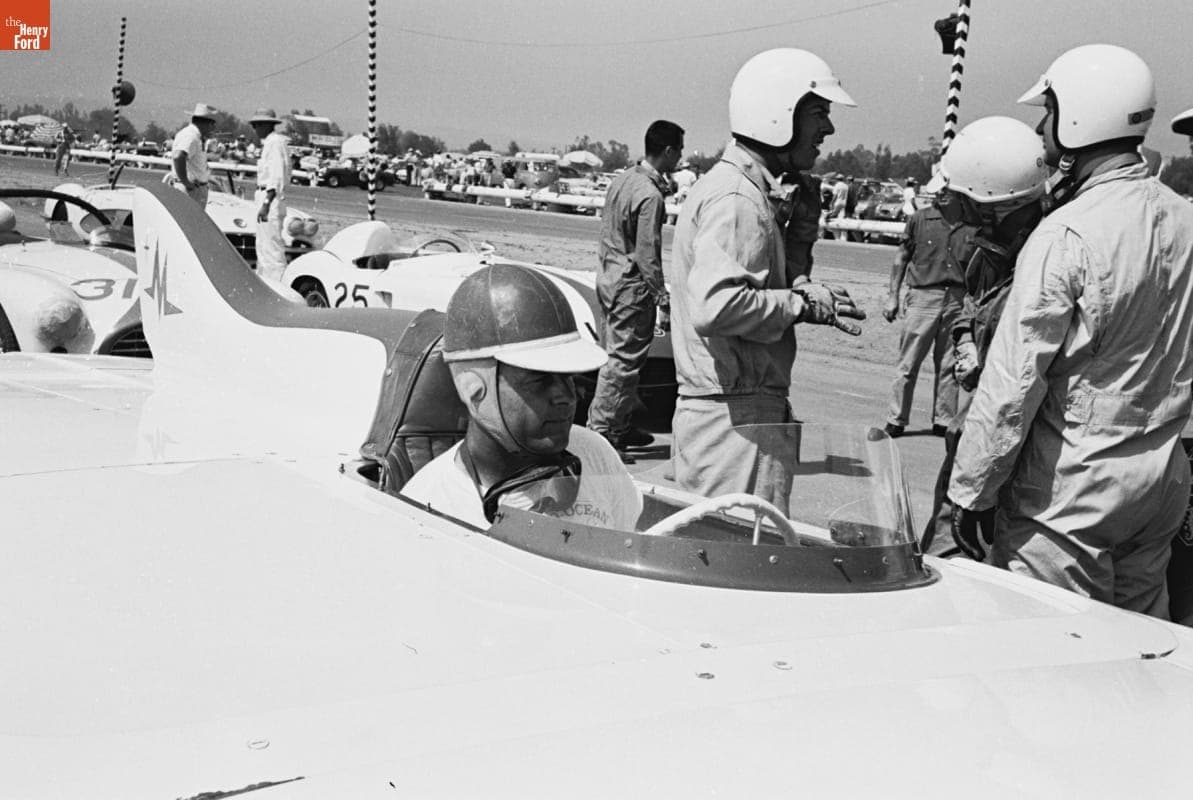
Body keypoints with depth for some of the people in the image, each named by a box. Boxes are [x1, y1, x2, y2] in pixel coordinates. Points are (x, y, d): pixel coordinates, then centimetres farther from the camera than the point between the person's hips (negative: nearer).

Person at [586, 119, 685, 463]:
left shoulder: (623, 179, 7)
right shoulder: (650, 195, -20)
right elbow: (647, 256, -21)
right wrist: (663, 299, -17)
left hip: (608, 275, 10)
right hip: (630, 283, -10)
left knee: (620, 354, 17)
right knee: (623, 360, -3)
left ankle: (619, 427, 27)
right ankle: (601, 432, 1)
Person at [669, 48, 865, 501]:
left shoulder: (752, 192, 18)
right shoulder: (736, 199, -16)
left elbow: (768, 284, 20)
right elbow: (714, 306, -29)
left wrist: (800, 227, 7)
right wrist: (804, 305, -18)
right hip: (734, 416, -11)